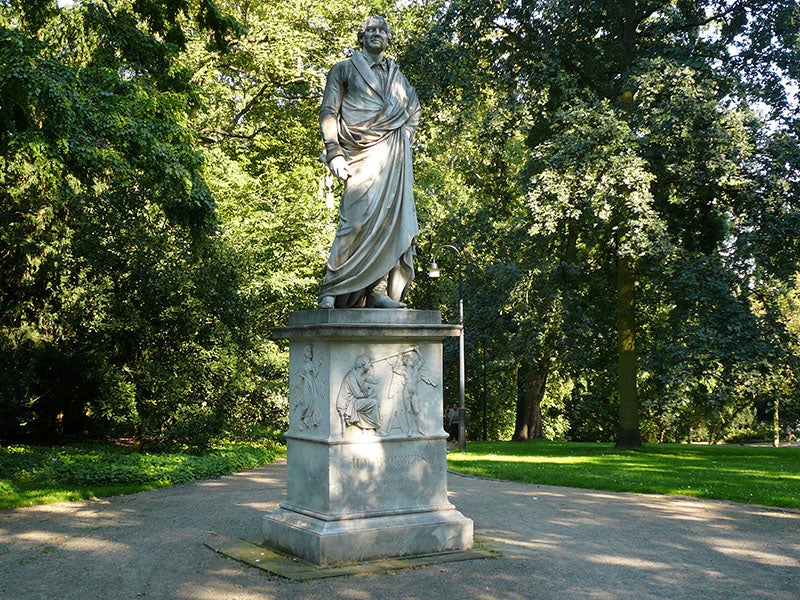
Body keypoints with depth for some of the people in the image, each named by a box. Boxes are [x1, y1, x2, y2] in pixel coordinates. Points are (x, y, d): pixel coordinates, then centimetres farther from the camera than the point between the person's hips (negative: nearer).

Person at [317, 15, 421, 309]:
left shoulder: (397, 74, 26)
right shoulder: (344, 69, 14)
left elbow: (415, 108, 35)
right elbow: (328, 112, 6)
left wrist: (406, 135, 15)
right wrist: (334, 153, -7)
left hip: (394, 156, 4)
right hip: (362, 155, -4)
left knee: (393, 219, -8)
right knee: (359, 219, -19)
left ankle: (379, 291, -9)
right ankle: (331, 290, -14)